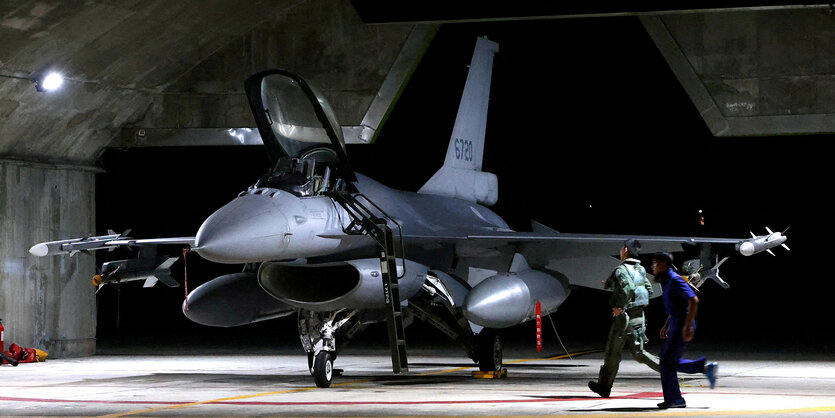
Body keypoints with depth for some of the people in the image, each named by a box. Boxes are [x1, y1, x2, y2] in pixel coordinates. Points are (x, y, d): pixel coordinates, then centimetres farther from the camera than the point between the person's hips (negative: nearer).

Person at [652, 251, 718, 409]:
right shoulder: (667, 281, 16)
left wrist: (688, 326, -26)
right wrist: (666, 326, 23)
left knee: (668, 362, -7)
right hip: (675, 325, 10)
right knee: (670, 362, 11)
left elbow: (693, 300, -23)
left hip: (682, 327, -10)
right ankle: (706, 367, 15)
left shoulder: (675, 281, -15)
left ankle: (674, 399, -1)